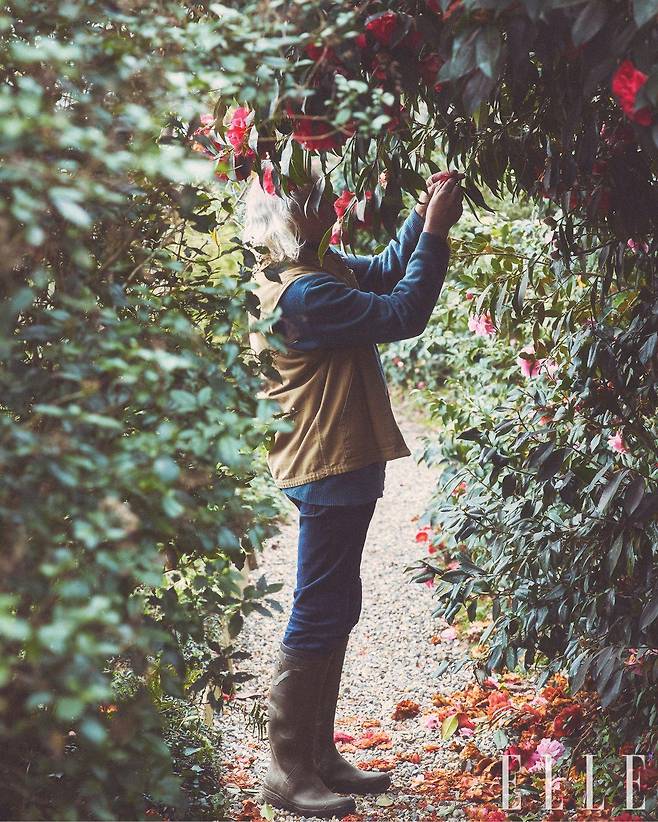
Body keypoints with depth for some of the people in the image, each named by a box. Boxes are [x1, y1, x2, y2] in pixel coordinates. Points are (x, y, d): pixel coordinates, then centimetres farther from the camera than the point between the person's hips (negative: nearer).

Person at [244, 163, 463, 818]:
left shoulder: (316, 267, 9)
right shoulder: (301, 290, -22)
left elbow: (383, 270, 21)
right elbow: (402, 315, -22)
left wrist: (423, 213, 7)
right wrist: (435, 231, -16)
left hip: (340, 464, 11)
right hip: (329, 468, -11)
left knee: (334, 613, 17)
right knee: (319, 618, -2)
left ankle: (319, 754, 28)